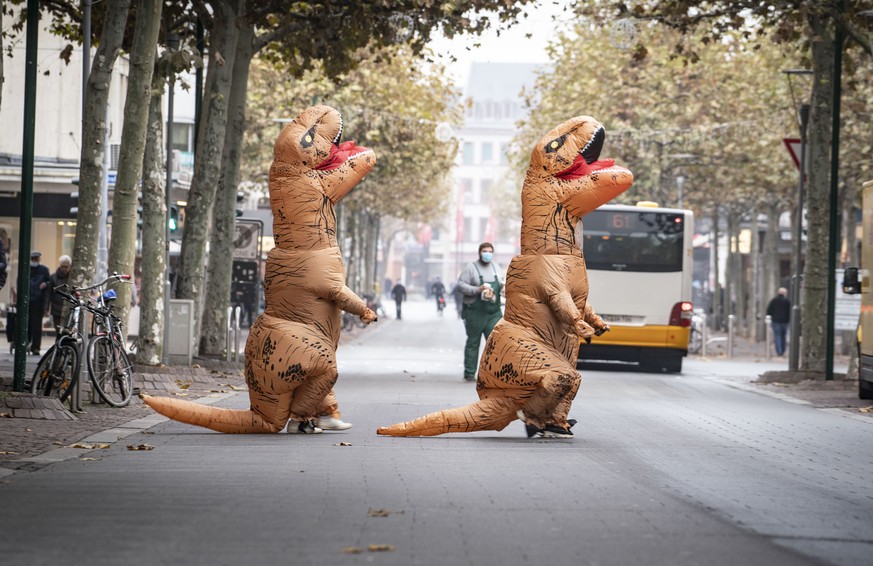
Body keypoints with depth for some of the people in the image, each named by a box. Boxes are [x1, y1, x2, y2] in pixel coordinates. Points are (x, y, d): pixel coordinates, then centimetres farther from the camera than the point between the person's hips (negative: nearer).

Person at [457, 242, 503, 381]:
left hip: (494, 312, 4)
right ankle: (469, 373, 12)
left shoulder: (495, 266, 14)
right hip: (475, 312, -4)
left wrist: (501, 286, 3)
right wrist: (477, 290, -20)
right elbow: (460, 284, -10)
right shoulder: (471, 267, -4)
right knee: (473, 343, 4)